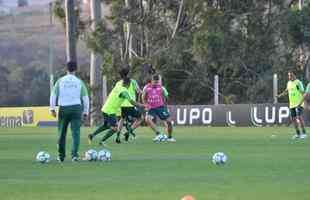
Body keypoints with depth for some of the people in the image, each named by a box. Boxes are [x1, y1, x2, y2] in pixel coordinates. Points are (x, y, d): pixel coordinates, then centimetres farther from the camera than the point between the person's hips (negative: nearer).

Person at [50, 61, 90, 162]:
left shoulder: (60, 81, 3)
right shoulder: (79, 82, 4)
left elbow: (53, 95, -2)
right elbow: (85, 98, 3)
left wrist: (52, 109, 3)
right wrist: (86, 112, 9)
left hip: (63, 108, 0)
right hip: (76, 108, 0)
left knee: (62, 133, 11)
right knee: (76, 133, -1)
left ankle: (61, 156, 17)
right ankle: (75, 154, -14)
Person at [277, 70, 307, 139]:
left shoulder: (298, 83, -10)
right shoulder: (289, 83, 12)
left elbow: (303, 93, -12)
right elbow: (286, 91, 30)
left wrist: (300, 103, -21)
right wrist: (280, 95, 14)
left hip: (299, 104, -7)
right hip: (292, 104, 7)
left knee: (299, 117, -19)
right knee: (293, 119, 5)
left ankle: (304, 133, -12)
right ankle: (298, 134, 14)